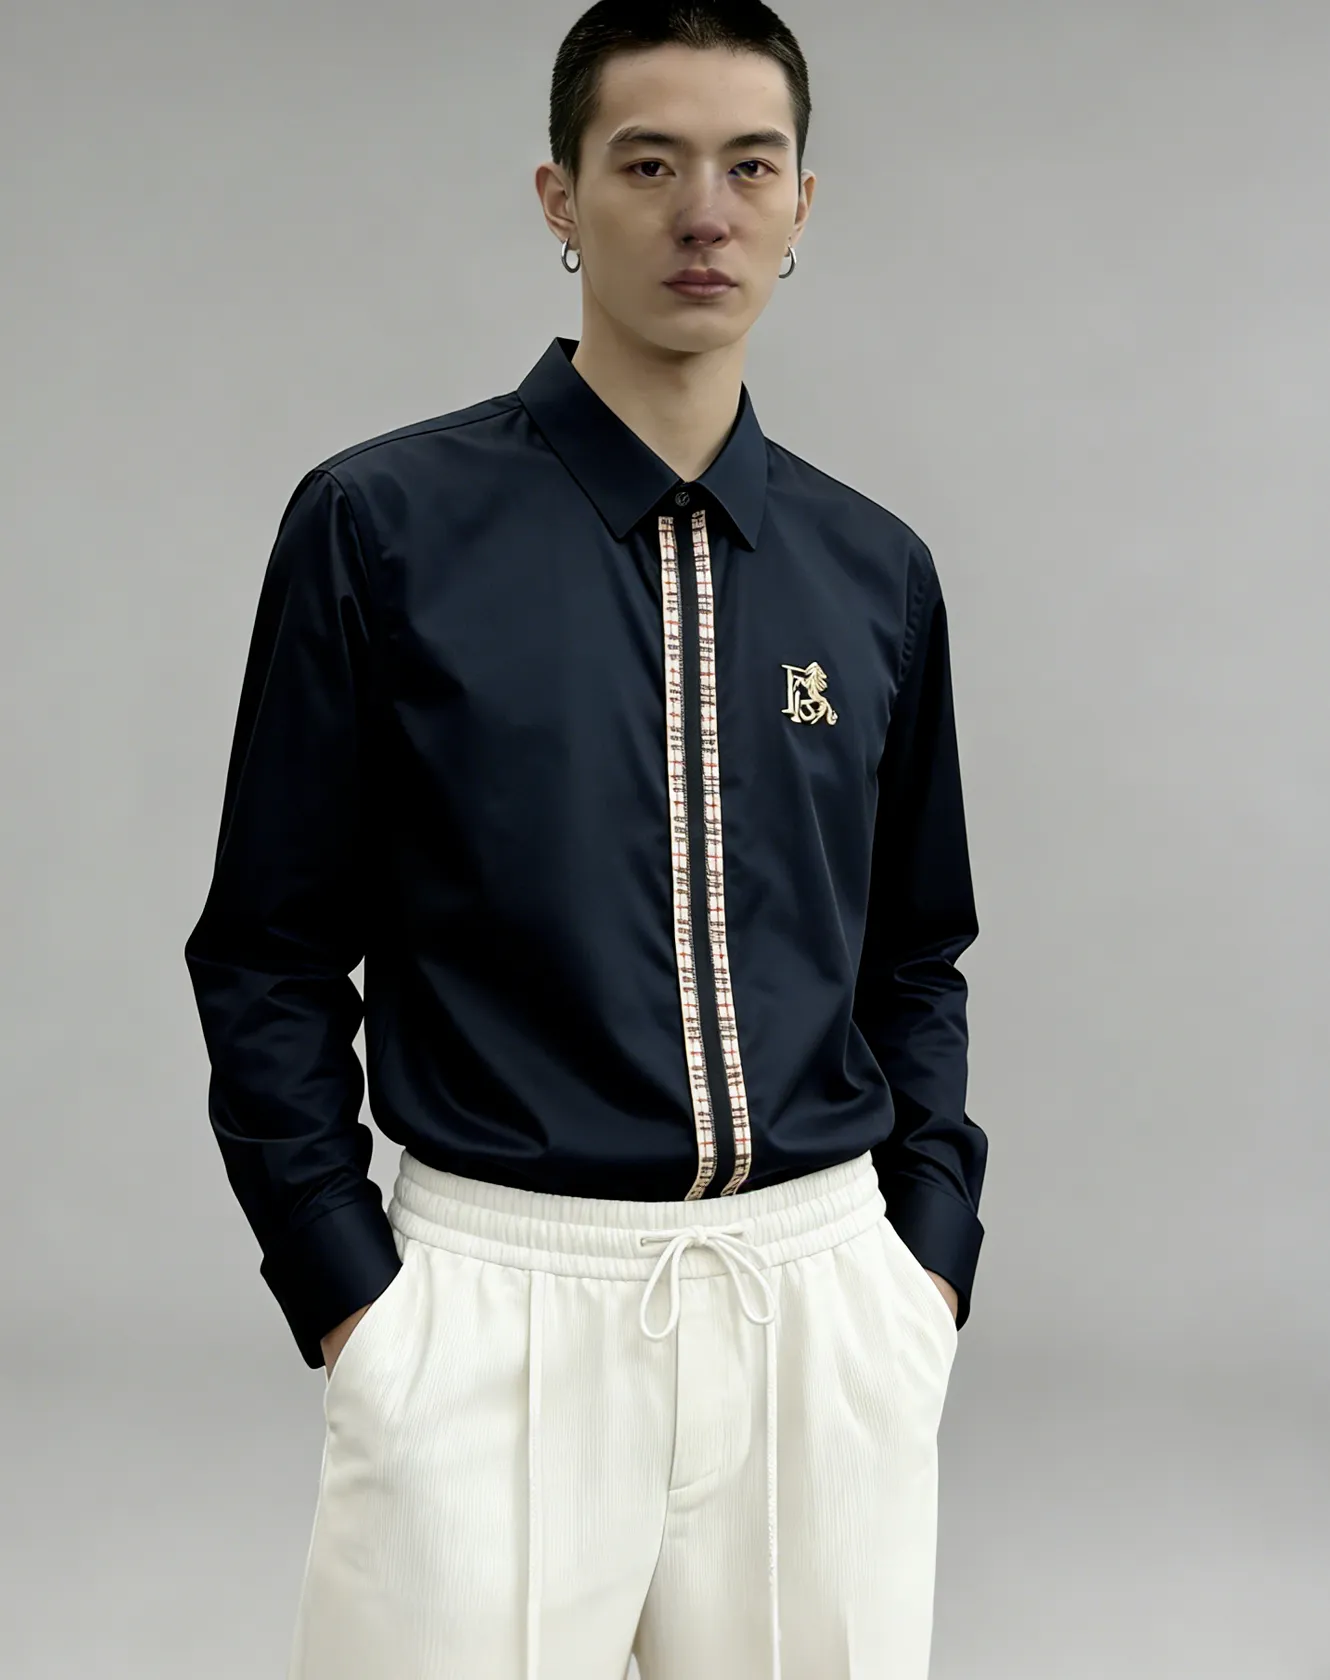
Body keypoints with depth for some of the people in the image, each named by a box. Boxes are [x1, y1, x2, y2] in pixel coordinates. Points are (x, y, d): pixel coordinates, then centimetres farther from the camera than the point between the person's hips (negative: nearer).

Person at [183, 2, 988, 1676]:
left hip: (826, 1292, 3)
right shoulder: (384, 524, -5)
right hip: (493, 1294, -3)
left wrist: (931, 1252, 5)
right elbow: (273, 954, -2)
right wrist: (345, 1289, -6)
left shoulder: (875, 569, 6)